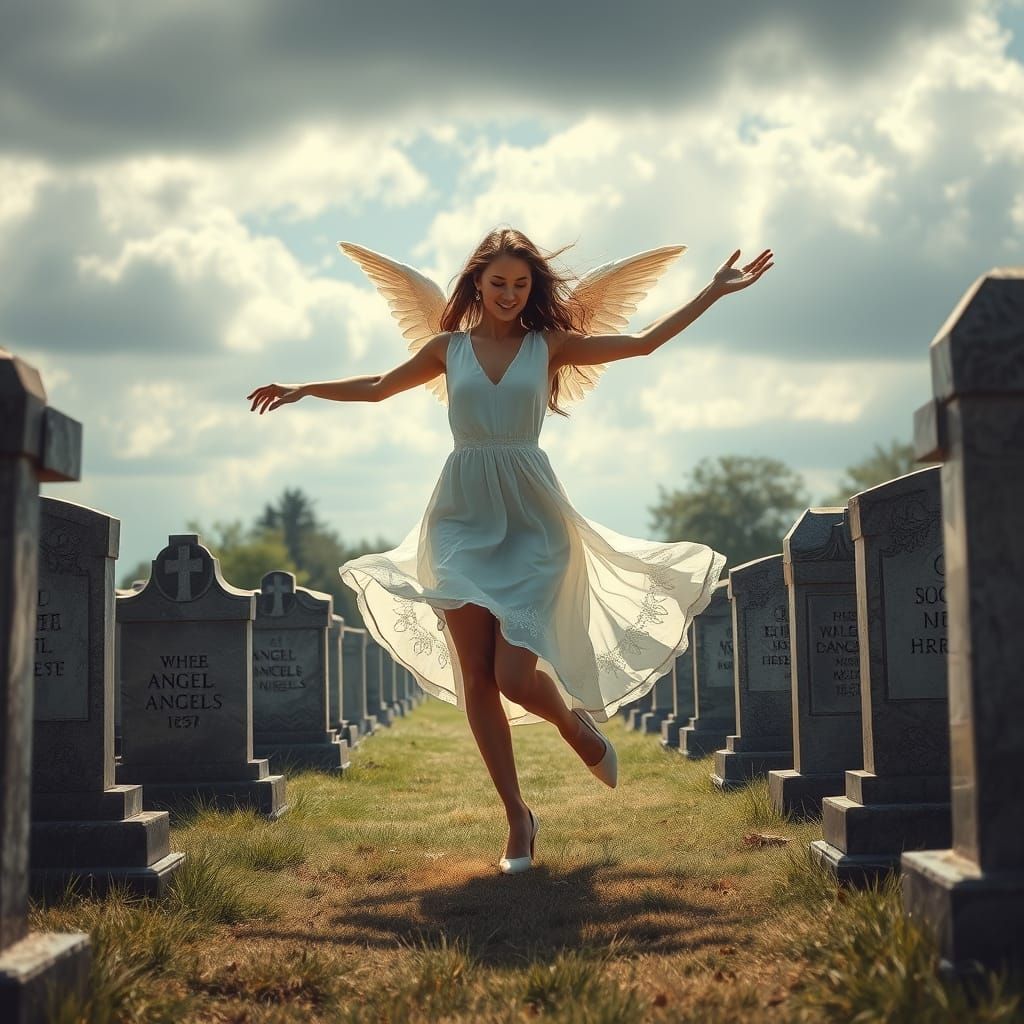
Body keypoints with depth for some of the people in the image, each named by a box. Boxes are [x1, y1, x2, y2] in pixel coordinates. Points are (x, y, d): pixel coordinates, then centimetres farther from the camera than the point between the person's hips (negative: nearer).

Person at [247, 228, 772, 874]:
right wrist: (302, 390, 20)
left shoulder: (548, 346, 5)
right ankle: (518, 816, 12)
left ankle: (577, 722, 23)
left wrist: (715, 292, 4)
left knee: (515, 675, -13)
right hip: (463, 518, 2)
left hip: (530, 518, -2)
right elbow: (378, 388, 22)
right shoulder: (448, 347, 9)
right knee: (475, 676, -1)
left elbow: (643, 343, 6)